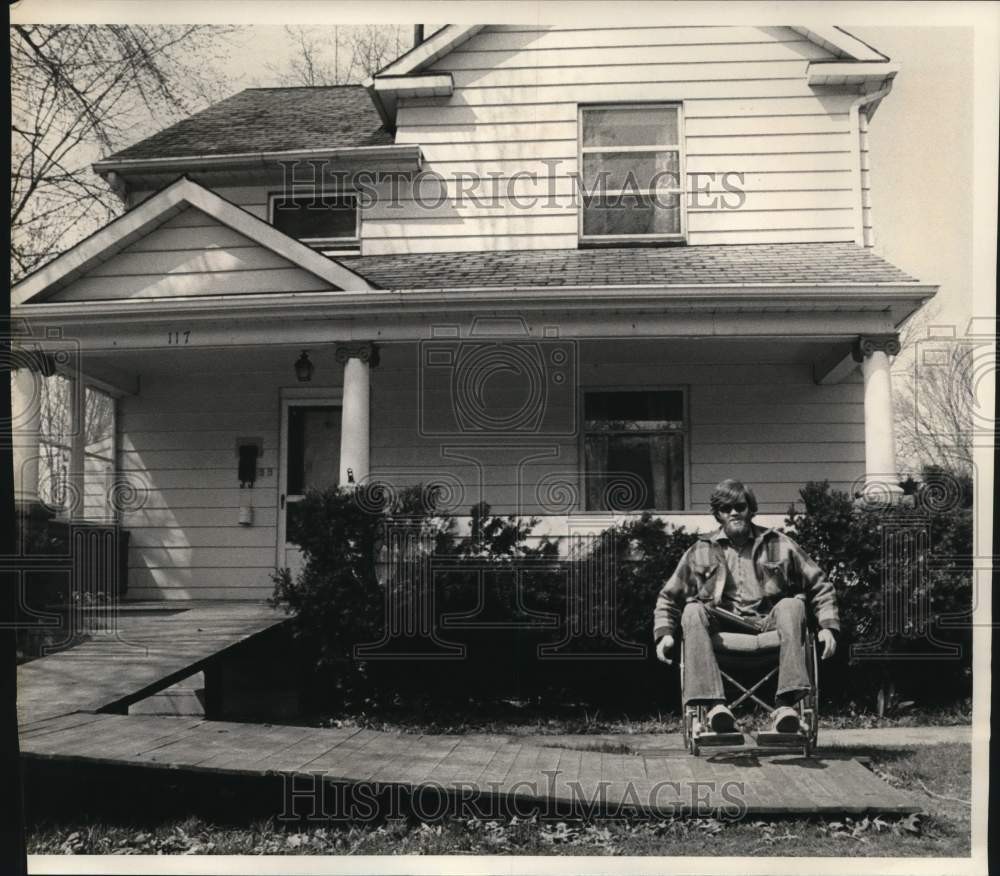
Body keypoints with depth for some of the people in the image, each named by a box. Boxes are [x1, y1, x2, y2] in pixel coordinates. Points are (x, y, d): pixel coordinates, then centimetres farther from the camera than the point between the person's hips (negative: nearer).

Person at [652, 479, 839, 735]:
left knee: (792, 606, -30)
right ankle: (714, 704, -42)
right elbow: (668, 597, 18)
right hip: (724, 624, 0)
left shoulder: (779, 545, 14)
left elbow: (820, 587, 15)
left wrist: (828, 626, 1)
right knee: (693, 611, -29)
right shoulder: (701, 551, 14)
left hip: (769, 624, 0)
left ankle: (785, 703, -40)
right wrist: (664, 633, 1)